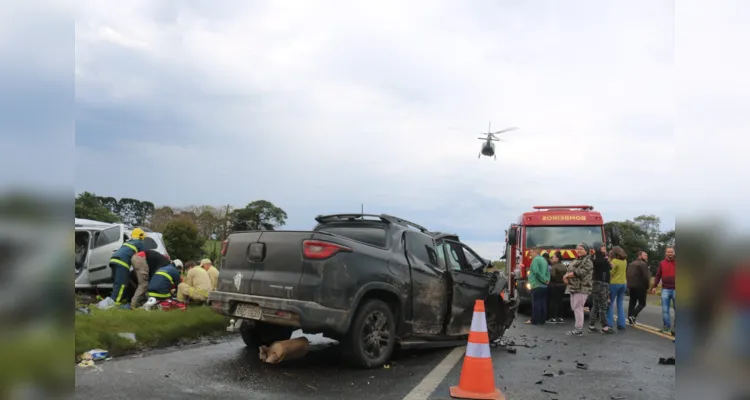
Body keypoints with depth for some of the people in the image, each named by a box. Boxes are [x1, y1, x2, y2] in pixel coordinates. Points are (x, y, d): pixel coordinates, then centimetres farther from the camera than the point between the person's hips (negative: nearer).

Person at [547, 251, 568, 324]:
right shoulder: (564, 267, 11)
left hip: (554, 286, -8)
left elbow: (552, 276, -25)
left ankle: (553, 318, -6)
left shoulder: (554, 267, -15)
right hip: (562, 286, 8)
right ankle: (560, 318, 11)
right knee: (560, 301, 10)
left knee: (553, 302, -5)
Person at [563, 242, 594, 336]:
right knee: (574, 307, 12)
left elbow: (579, 272, -20)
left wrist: (567, 275, -10)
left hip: (582, 288, -9)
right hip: (574, 288, 9)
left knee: (578, 308, -10)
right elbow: (569, 270, 20)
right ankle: (578, 326, 22)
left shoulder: (587, 261, -9)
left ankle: (579, 330, -7)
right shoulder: (575, 261, 20)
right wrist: (566, 277, -3)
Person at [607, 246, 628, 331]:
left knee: (610, 304, 1)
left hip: (614, 283, -6)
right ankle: (621, 325, 9)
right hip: (623, 283, 6)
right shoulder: (624, 261, 8)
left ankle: (609, 324, -3)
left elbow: (611, 273, -13)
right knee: (620, 304, 12)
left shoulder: (614, 261, -12)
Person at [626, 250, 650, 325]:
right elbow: (646, 276, -18)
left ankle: (630, 317, 12)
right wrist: (647, 287, -9)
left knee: (632, 302, 13)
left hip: (631, 286, 8)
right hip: (640, 287, -8)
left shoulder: (631, 264, 17)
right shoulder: (643, 264, -11)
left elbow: (627, 275, 19)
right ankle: (633, 315, -17)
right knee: (642, 303, -2)